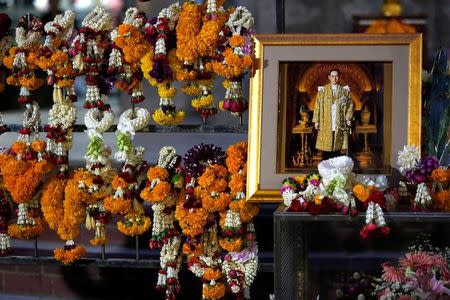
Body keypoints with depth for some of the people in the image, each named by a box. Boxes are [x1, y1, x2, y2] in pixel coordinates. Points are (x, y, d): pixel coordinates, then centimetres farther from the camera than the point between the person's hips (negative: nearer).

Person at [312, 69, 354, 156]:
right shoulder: (323, 90, 7)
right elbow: (318, 105, 5)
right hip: (326, 123, 0)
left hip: (340, 123, 0)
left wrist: (348, 118, -3)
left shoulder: (344, 90, 9)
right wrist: (316, 120, -1)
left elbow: (350, 105, 9)